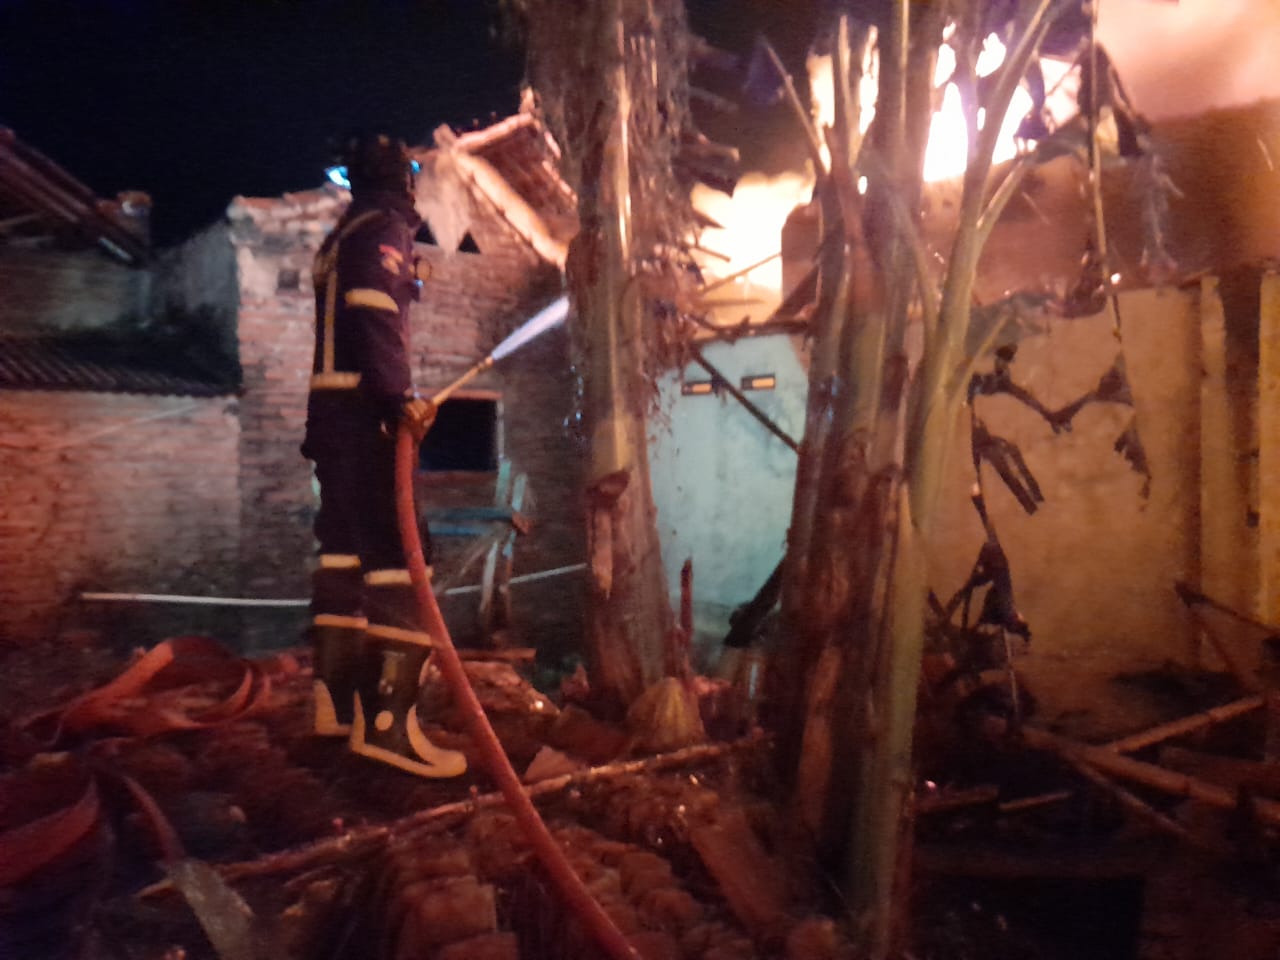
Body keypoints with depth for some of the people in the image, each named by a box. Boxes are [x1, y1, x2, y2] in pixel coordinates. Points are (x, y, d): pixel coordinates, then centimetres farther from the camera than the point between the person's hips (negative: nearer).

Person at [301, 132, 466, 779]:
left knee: (346, 551, 12)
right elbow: (374, 316, -20)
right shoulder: (384, 227, -4)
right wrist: (400, 399, -25)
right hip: (362, 415, -10)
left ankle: (336, 699, 18)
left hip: (332, 410, 10)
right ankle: (387, 719, -16)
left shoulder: (341, 237, 25)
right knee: (399, 556, -13)